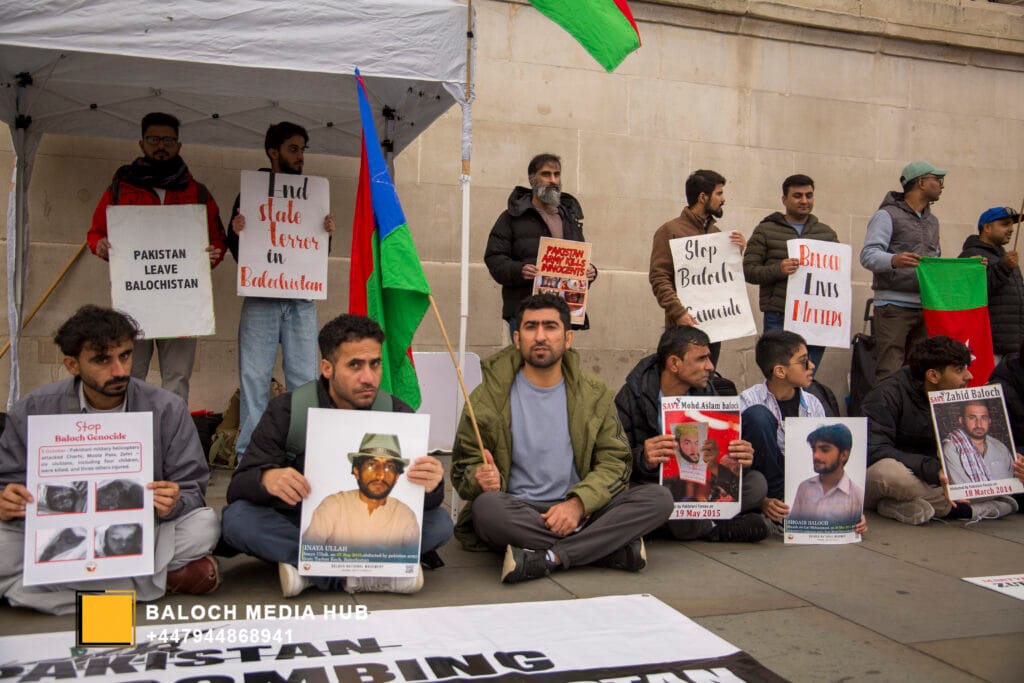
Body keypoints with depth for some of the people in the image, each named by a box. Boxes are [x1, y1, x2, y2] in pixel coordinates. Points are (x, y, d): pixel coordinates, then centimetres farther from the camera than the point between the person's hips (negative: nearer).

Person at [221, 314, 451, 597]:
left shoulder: (397, 413, -6)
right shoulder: (285, 411, -9)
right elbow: (238, 486, -13)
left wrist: (429, 485, -36)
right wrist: (266, 479, -38)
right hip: (296, 527, -1)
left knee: (439, 522, -22)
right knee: (237, 519, -28)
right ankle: (361, 575, -30)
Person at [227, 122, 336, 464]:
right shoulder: (250, 193, 7)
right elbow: (237, 252, 6)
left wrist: (327, 234, -6)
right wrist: (236, 234, -15)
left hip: (301, 300, 2)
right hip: (260, 298, -2)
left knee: (304, 378, 1)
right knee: (254, 377, -1)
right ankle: (248, 455, 5)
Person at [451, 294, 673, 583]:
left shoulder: (594, 395, 9)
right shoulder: (488, 397, 2)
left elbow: (614, 461, 2)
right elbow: (465, 465, 4)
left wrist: (578, 503, -17)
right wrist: (481, 478, -22)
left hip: (580, 513, 2)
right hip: (517, 511, -2)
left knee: (659, 498, -20)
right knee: (487, 506, -37)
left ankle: (548, 558, -28)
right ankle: (613, 549, -27)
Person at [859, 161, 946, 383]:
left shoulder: (932, 221, 23)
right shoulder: (888, 215, -1)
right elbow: (868, 255, -13)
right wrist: (894, 260, -32)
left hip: (926, 306, 7)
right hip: (894, 305, -7)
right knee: (889, 373, -11)